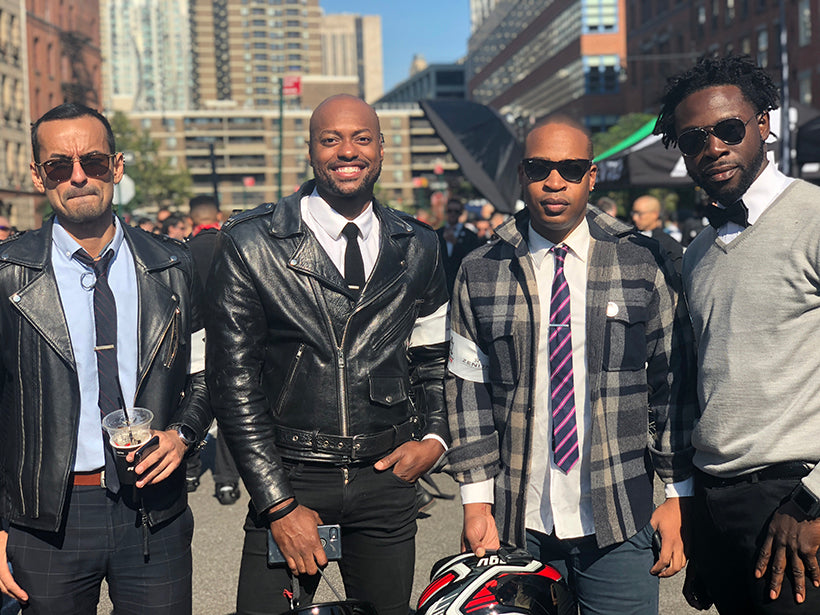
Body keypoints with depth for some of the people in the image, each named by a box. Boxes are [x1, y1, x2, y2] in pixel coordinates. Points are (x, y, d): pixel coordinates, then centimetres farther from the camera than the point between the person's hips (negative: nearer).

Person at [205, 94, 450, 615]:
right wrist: (279, 503, -11)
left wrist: (434, 437, 3)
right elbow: (234, 381, -7)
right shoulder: (250, 245, -5)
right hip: (288, 479, -2)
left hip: (386, 481, 3)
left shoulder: (419, 247, 6)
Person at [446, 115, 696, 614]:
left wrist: (680, 496, 1)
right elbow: (468, 391, 4)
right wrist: (477, 501, 0)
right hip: (518, 523, 1)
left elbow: (673, 382, 3)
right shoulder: (480, 275, 4)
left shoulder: (643, 264, 2)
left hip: (620, 520, 0)